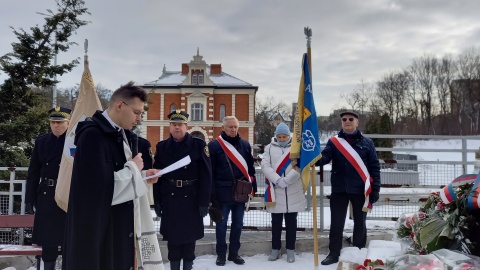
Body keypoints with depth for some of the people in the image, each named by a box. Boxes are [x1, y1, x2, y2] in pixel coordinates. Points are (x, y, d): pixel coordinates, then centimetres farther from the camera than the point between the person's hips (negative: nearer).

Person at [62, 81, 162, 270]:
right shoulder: (92, 135, -19)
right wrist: (133, 168, -14)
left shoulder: (118, 134, 10)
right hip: (98, 229, -9)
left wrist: (142, 176, 1)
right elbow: (101, 187, -27)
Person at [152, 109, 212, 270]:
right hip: (169, 199, 2)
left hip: (191, 199, -2)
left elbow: (206, 175, -6)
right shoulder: (162, 147, 5)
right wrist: (157, 201, 1)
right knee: (172, 234, 9)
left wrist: (204, 202, -10)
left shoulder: (198, 145, -4)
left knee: (190, 234, 9)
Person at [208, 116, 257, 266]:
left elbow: (250, 168, 11)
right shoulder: (214, 145, -5)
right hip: (223, 192, -3)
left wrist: (253, 187, 6)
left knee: (238, 224, 12)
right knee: (221, 224, 7)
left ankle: (234, 253, 25)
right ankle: (221, 254, 21)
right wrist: (212, 193, -10)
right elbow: (210, 171, -6)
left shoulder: (245, 145, 7)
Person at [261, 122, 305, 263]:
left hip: (293, 192, -1)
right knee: (276, 222, 10)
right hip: (275, 191, 1)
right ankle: (275, 249, 23)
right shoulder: (269, 148, 6)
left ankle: (290, 249, 19)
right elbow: (265, 165, -5)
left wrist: (287, 180, -19)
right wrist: (278, 180, -17)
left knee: (291, 222, 8)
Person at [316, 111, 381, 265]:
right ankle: (334, 253, 18)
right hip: (339, 189, 1)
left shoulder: (367, 143, 2)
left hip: (360, 190, 0)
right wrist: (316, 159, -36)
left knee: (360, 223, 11)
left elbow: (375, 167, 2)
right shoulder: (333, 141, 4)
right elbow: (324, 157, -12)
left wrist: (375, 189, -4)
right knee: (336, 223, 6)